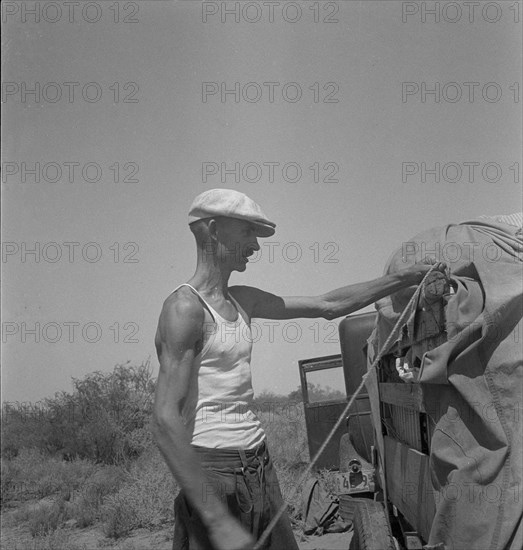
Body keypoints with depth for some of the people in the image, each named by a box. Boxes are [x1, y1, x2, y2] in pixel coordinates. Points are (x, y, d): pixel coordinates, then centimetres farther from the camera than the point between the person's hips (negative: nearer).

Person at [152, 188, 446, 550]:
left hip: (260, 465, 8)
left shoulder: (242, 301, 12)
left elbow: (327, 305, 20)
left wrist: (406, 278, 18)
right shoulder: (185, 307, -14)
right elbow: (167, 423, -21)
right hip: (214, 471, -8)